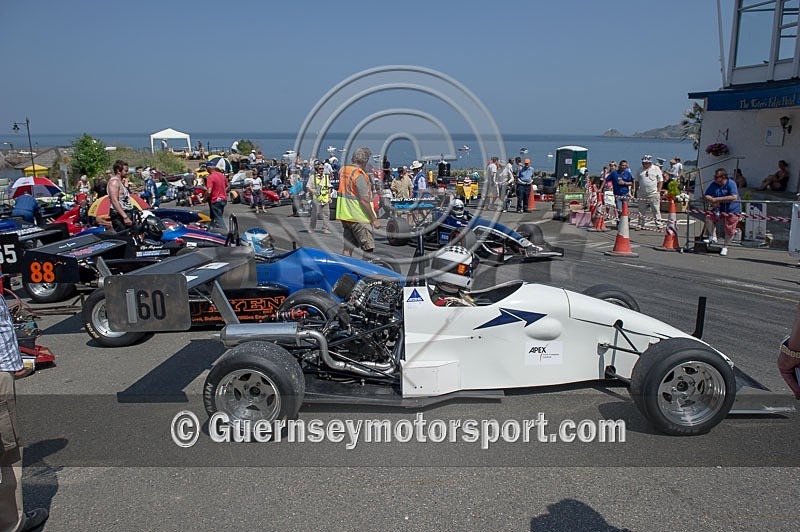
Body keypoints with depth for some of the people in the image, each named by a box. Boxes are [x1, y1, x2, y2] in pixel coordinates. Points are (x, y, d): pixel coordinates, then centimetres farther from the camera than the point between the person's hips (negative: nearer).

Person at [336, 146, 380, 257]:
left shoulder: (342, 170, 8)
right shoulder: (359, 175, -17)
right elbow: (364, 200, -20)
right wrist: (374, 219, -16)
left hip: (344, 214, 9)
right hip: (358, 217, -8)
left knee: (347, 247, 13)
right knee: (368, 248, -3)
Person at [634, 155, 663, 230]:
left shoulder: (656, 169, 3)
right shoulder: (640, 170, 11)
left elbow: (660, 181, 3)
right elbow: (637, 181, 15)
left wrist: (658, 191, -5)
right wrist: (637, 190, 7)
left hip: (653, 193, -3)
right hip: (642, 194, 3)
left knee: (656, 210, -3)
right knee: (641, 210, 9)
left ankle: (659, 225, 1)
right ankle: (640, 224, 17)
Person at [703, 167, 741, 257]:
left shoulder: (731, 184, -20)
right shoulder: (714, 185, -4)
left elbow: (734, 197, -34)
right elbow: (706, 196, -1)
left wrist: (717, 199, -34)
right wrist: (712, 201, -24)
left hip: (732, 210, -5)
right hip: (718, 209, 5)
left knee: (729, 230, -1)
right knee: (709, 218, -21)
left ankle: (725, 247, 21)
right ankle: (713, 237, -5)